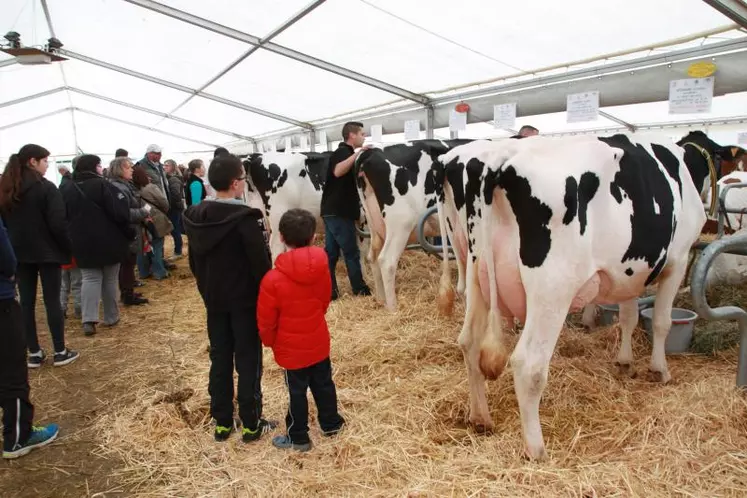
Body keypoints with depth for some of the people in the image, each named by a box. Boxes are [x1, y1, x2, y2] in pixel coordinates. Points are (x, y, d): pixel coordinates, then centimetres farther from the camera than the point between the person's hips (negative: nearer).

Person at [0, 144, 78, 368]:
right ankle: (60, 352, 6)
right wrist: (69, 248, -6)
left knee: (27, 302, 8)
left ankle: (34, 353, 13)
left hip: (18, 253, 6)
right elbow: (58, 223, -16)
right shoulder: (46, 187, -12)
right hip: (46, 252, -6)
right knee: (52, 301, 0)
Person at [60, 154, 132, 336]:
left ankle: (89, 320, -7)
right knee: (110, 279, 10)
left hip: (83, 243, 4)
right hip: (109, 242, -4)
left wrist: (74, 238, 18)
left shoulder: (66, 189, 6)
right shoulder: (102, 185, -13)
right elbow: (120, 213, -18)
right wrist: (129, 234, -5)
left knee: (90, 279, 7)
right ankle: (111, 318, 19)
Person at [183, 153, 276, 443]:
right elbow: (261, 263, -19)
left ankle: (221, 422, 26)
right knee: (248, 361, 6)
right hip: (245, 300, -6)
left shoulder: (196, 217, 0)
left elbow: (194, 261, 9)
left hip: (214, 300, 6)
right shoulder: (246, 218, -21)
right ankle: (251, 425, 17)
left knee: (219, 359, 15)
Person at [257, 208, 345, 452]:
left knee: (297, 392, 11)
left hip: (291, 348, -4)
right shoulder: (322, 267, -11)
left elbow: (266, 320, -14)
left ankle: (298, 438, 28)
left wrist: (269, 341, 6)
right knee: (323, 384, 22)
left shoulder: (273, 279, -24)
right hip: (319, 341, 4)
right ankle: (331, 423, 41)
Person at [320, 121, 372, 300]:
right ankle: (360, 289, 11)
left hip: (332, 210, 10)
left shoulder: (344, 152, 21)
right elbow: (338, 171, -31)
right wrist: (356, 154, -34)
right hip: (339, 211, -10)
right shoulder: (343, 152, -10)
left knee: (331, 252, 9)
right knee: (351, 253, 1)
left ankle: (328, 290, 12)